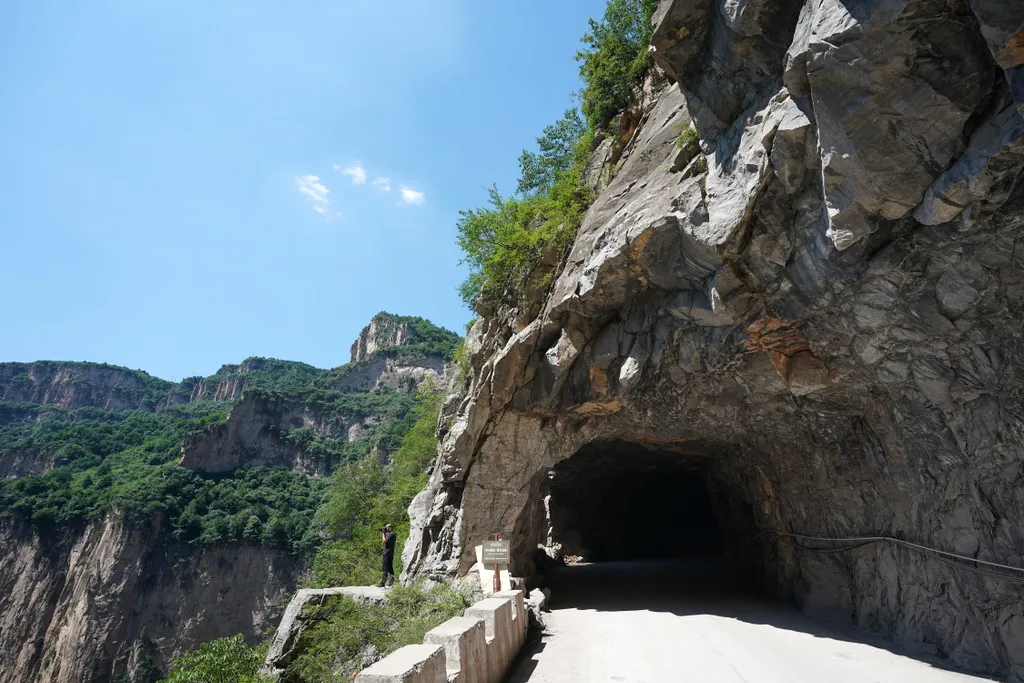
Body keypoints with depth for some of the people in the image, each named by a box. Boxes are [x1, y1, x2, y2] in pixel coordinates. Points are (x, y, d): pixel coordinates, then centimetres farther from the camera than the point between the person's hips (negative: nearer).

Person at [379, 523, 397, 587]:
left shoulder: (391, 534, -16)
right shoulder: (391, 534, 16)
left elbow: (384, 541, -22)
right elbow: (383, 541, 22)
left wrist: (383, 533, -12)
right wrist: (382, 533, 12)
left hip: (387, 554, -10)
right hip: (390, 553, 10)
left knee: (384, 568, -7)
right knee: (390, 568, 14)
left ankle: (382, 583, -6)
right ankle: (391, 581, 17)